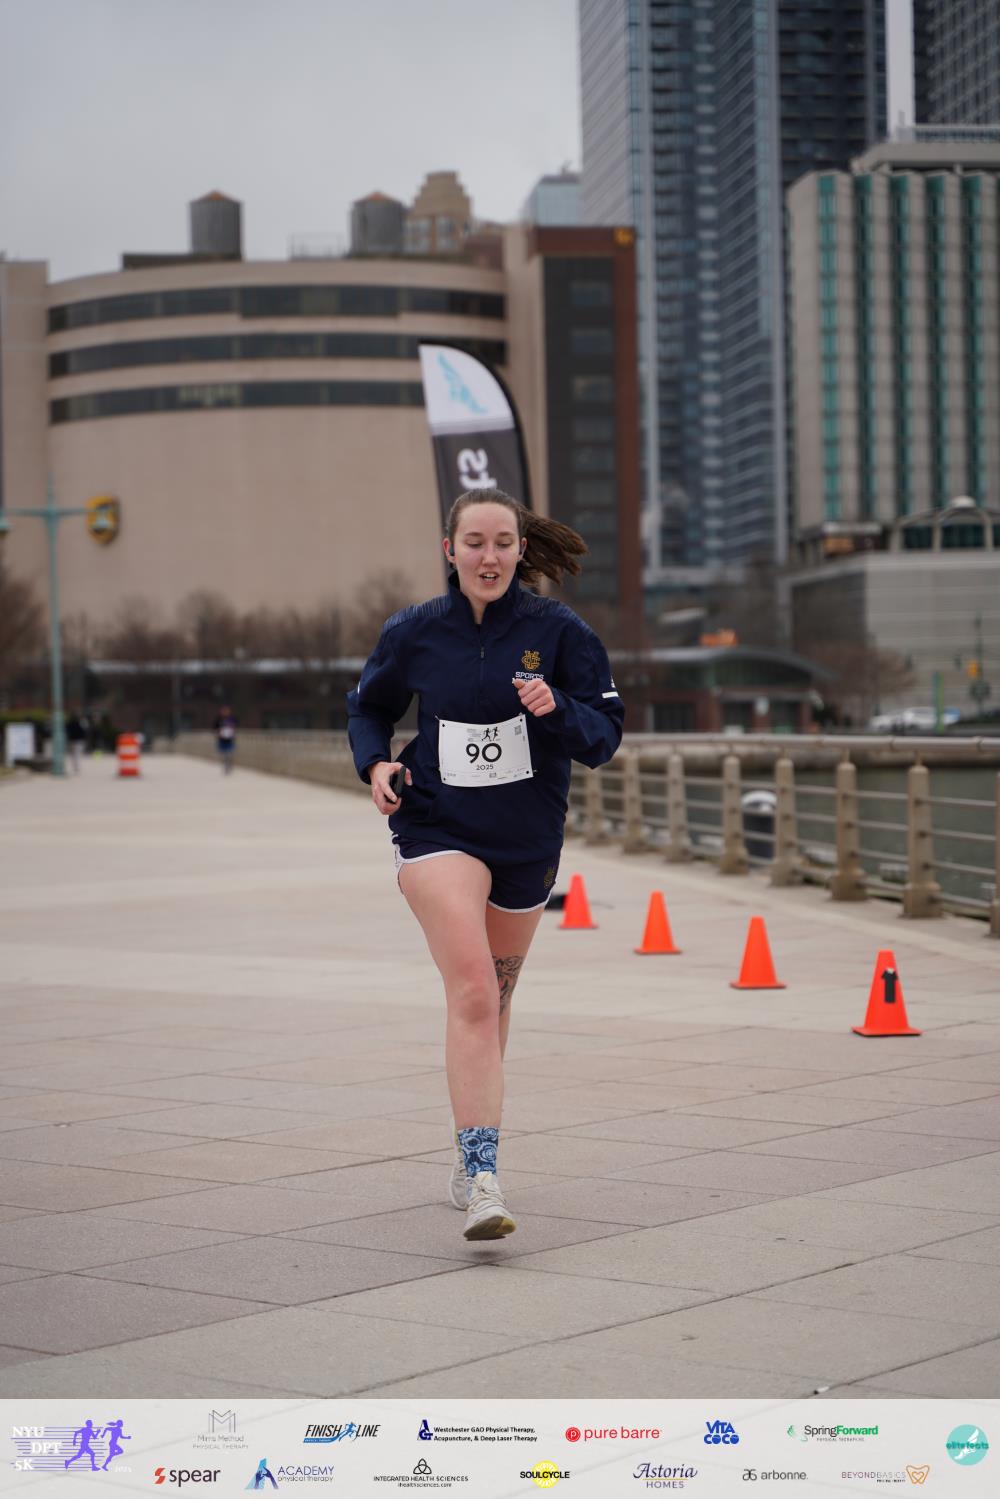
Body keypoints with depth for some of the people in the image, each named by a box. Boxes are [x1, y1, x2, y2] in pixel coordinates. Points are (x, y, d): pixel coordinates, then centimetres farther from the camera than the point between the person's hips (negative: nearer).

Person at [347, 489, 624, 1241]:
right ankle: (484, 1178, -25)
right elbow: (368, 706, 15)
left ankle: (470, 1155, 38)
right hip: (438, 829, -2)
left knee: (492, 999, 17)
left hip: (528, 839, 2)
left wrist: (556, 709, -27)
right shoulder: (414, 633, -3)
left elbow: (606, 734, -7)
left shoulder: (558, 631, -6)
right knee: (472, 990, -21)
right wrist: (376, 762, -4)